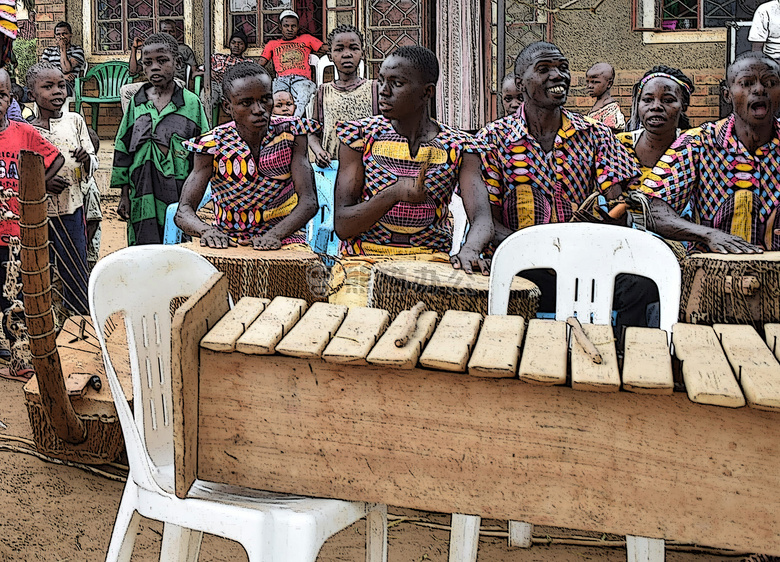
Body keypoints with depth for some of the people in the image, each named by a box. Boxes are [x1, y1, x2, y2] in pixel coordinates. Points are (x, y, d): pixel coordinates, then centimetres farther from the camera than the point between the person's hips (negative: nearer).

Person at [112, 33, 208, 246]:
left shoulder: (191, 102, 1)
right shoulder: (137, 102, 9)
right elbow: (123, 150, 12)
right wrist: (124, 196, 9)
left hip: (179, 196, -2)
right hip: (143, 195, 2)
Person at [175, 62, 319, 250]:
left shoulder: (290, 133, -3)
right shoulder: (213, 145, -4)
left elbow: (308, 201, -11)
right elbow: (184, 211, -8)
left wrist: (275, 234, -29)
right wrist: (206, 230, -31)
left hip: (283, 238, 1)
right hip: (228, 243, 0)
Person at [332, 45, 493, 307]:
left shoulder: (458, 147, 3)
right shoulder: (361, 135, 1)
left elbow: (482, 219, -9)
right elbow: (342, 226, -4)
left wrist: (469, 250, -33)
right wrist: (395, 193, -21)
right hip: (364, 262, -1)